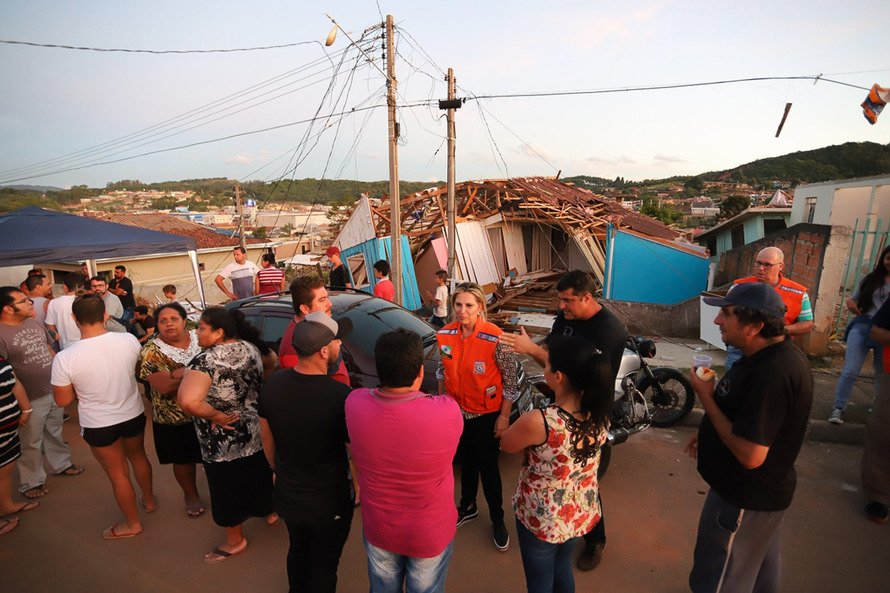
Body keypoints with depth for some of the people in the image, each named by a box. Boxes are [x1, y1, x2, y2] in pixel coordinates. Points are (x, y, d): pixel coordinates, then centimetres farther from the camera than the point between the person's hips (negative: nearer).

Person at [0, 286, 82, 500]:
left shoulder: (34, 322, 2)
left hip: (54, 392, 6)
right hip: (30, 400, -6)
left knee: (55, 432, 24)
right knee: (31, 443, 11)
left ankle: (62, 464, 43)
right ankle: (31, 482, 31)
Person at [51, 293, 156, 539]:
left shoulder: (64, 358, -24)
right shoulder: (129, 341, -17)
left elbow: (63, 400, -11)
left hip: (98, 425, -3)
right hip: (134, 415, 3)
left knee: (118, 474, 15)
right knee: (138, 456, 28)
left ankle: (132, 523, 34)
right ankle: (149, 500, 50)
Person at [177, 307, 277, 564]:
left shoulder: (206, 361, -26)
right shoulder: (251, 348, -5)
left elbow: (188, 401, -40)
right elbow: (268, 370, 12)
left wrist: (215, 415, -23)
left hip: (224, 446, -6)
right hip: (257, 434, 6)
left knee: (229, 492, 17)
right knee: (259, 475, 29)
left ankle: (235, 542, 40)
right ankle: (270, 512, 53)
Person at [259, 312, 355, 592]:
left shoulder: (272, 383, -14)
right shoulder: (340, 396, -32)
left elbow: (267, 439, 1)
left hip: (286, 495, 6)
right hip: (328, 502, -5)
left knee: (298, 550, 32)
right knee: (323, 567, 20)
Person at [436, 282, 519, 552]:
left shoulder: (495, 338, -24)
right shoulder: (445, 335, -10)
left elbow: (511, 379, -14)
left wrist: (504, 416, -12)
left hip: (486, 413, -4)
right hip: (456, 411, 4)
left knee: (488, 467, 11)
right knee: (466, 461, 24)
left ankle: (497, 520, 35)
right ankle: (468, 506, 48)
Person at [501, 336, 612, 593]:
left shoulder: (539, 422, -37)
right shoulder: (599, 412, -18)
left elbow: (505, 445, -16)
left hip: (542, 518, -5)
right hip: (582, 513, 5)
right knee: (563, 568, 33)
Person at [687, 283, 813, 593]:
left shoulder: (771, 373, -33)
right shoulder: (779, 353, 1)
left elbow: (751, 455, -32)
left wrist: (706, 398, -25)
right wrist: (708, 434, 8)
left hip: (745, 501, -10)